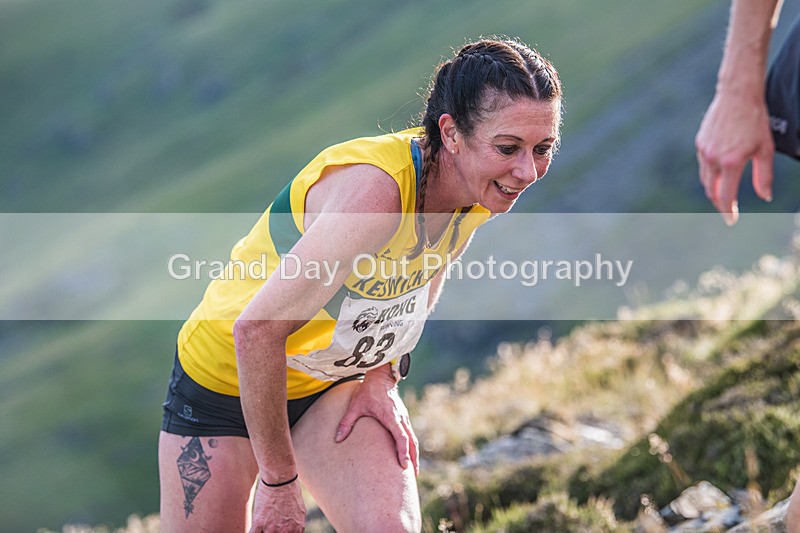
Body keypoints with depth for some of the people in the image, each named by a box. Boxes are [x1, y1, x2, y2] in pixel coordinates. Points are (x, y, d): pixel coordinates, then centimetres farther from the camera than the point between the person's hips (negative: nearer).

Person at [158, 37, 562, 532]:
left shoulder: (487, 190, -14)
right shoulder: (375, 189, -36)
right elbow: (256, 330, -34)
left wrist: (383, 375, 0)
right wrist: (278, 480, -27)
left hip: (340, 382, 5)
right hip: (226, 378, -5)